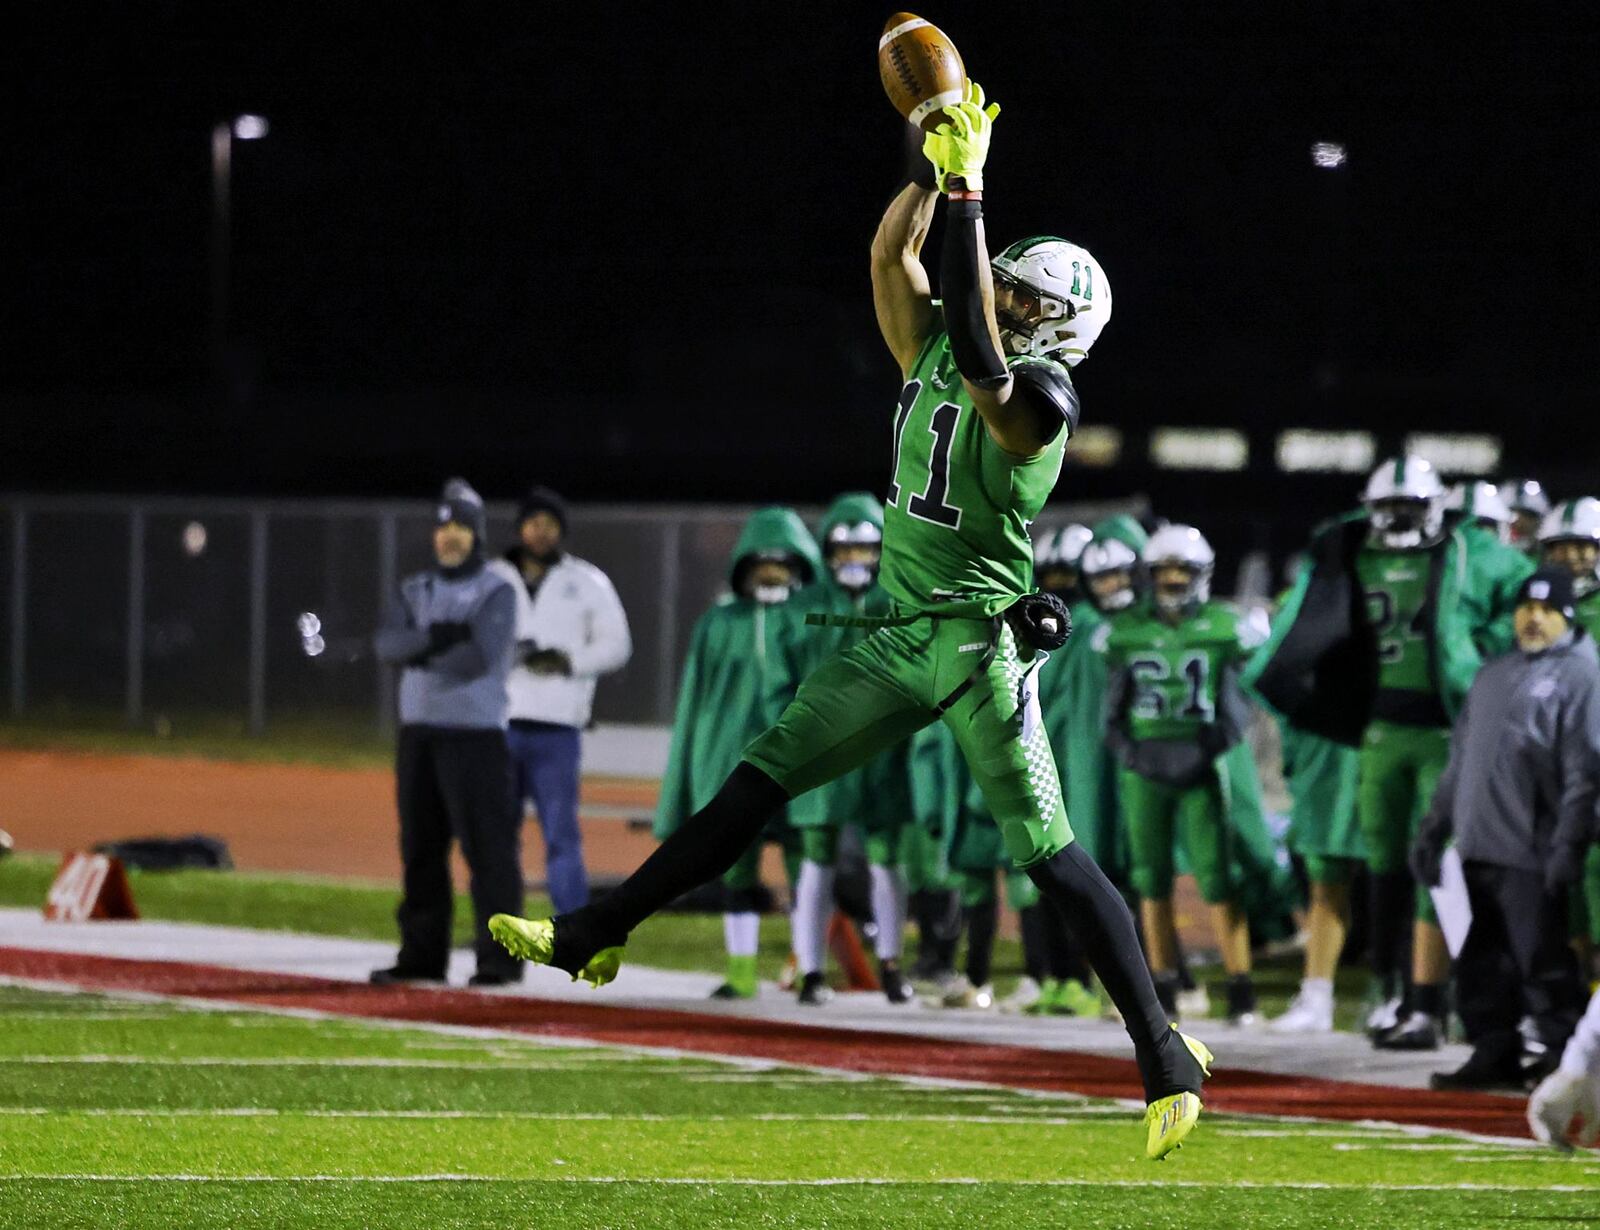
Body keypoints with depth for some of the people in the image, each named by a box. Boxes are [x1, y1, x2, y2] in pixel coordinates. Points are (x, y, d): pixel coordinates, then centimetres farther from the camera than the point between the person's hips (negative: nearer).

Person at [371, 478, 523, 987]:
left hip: (475, 734, -6)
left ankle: (499, 957, -6)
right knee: (420, 847, 9)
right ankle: (421, 955, 15)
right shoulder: (414, 591, 13)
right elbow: (388, 643, -3)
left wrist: (419, 652, -7)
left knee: (488, 848, -8)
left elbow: (480, 657, -17)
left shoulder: (496, 592, -3)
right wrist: (441, 638, -19)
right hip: (418, 732, 6)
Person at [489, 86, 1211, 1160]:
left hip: (981, 640, -8)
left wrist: (968, 192, -26)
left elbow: (979, 354, -30)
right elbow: (891, 257, 12)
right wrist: (938, 164, 0)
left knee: (1049, 852, -10)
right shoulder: (936, 354, 11)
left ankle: (1164, 1052, -7)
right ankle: (598, 936, 11)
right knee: (764, 778, 7)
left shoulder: (1038, 396, -12)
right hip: (906, 640, 8)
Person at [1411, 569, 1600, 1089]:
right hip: (1480, 847, 7)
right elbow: (1461, 759, 25)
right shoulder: (1492, 676, 21)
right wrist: (1434, 828, 20)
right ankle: (1495, 1051, 16)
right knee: (1484, 958, 9)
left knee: (1542, 956, -6)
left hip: (1531, 851, -7)